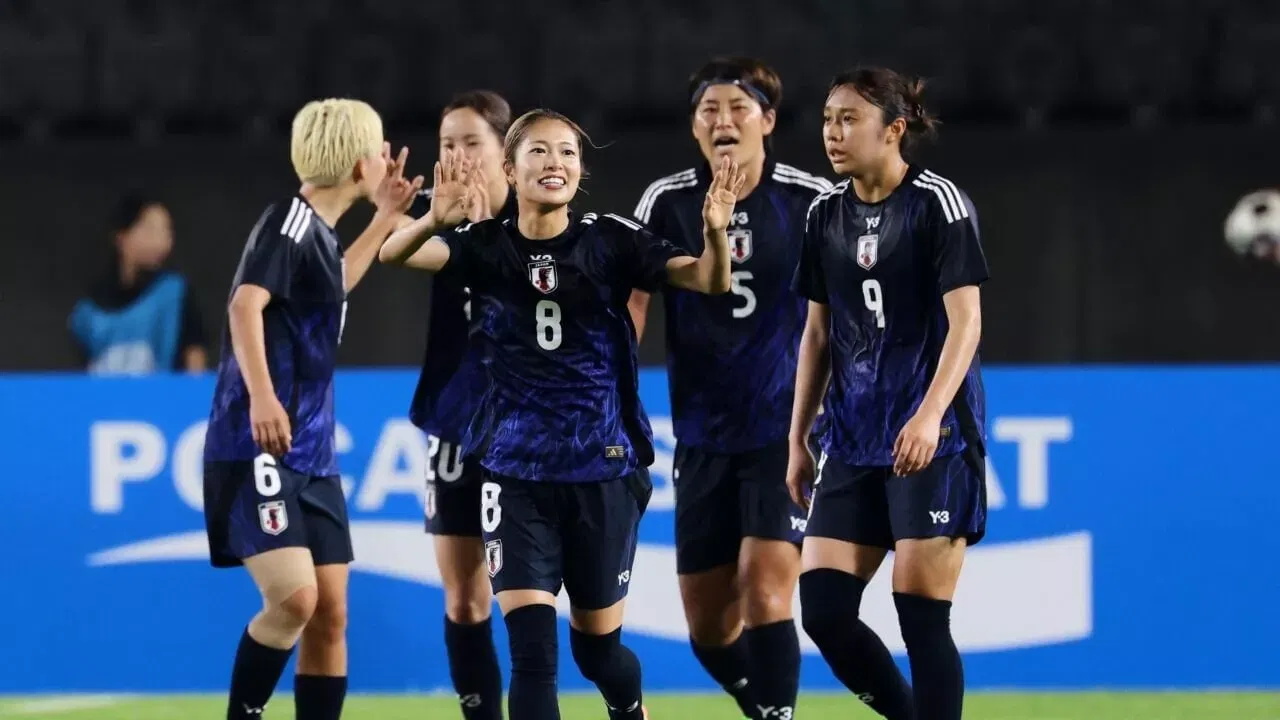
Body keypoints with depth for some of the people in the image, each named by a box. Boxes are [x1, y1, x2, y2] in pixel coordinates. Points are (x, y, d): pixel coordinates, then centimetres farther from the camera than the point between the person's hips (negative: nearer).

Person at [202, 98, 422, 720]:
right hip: (259, 450, -10)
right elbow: (246, 303, -26)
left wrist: (387, 216, 39)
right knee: (293, 598, -22)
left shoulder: (319, 229, 17)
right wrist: (260, 396, -38)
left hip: (311, 453, 10)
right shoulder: (289, 220, -11)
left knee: (331, 614, 6)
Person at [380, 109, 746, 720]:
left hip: (602, 470, 0)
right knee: (531, 647, -13)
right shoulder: (485, 246, -4)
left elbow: (708, 280, -15)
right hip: (516, 475, 0)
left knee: (597, 644, 13)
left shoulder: (610, 242, -4)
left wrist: (716, 232, -38)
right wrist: (435, 220, -43)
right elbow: (393, 254, -20)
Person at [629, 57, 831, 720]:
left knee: (765, 593, -18)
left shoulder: (812, 202, -5)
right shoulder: (666, 203, 0)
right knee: (708, 628, 6)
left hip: (785, 435, -3)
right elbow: (630, 304, 1)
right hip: (703, 439, 3)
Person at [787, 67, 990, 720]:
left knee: (921, 617, -8)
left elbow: (965, 323, -13)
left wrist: (930, 415, -26)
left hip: (932, 440, -6)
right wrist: (797, 439, 14)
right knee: (823, 609, -1)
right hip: (854, 441, 6)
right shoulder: (826, 213, 10)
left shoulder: (938, 202, -7)